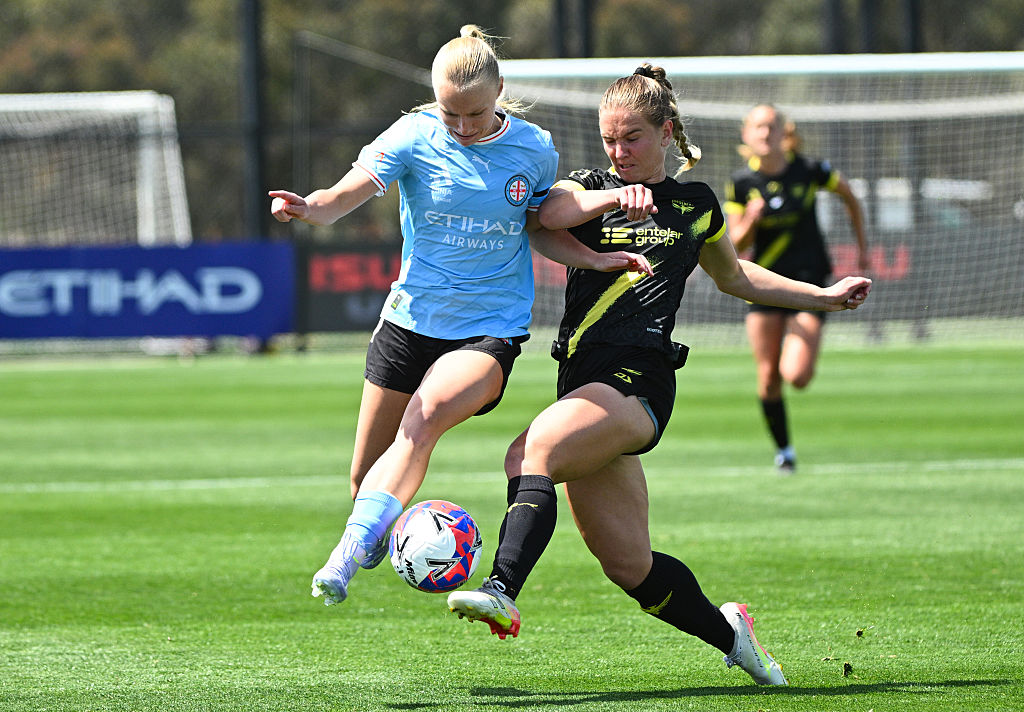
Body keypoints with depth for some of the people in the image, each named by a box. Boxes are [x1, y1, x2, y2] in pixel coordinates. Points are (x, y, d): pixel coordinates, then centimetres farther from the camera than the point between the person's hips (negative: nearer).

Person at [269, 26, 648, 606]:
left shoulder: (535, 150, -3)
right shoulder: (414, 138, -8)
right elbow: (349, 193, -22)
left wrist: (597, 260, -3)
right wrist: (309, 208, -44)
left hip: (493, 328, -1)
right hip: (412, 317, 2)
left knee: (425, 418, -31)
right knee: (366, 474, 6)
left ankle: (349, 554, -39)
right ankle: (373, 535, 41)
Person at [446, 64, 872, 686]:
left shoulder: (697, 204, 16)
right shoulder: (592, 187, 13)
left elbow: (733, 275, 36)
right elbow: (546, 212, -12)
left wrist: (824, 297, 37)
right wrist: (614, 197, -27)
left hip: (639, 381, -3)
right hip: (583, 375, 3)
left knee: (531, 452, -31)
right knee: (630, 566, 3)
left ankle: (502, 592, -42)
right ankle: (730, 632, 24)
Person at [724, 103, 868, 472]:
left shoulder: (809, 171, -8)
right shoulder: (741, 183, -4)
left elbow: (848, 195, 11)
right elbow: (736, 245, -1)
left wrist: (862, 246, 15)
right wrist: (750, 222, -23)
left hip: (808, 280, -2)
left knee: (797, 376, -17)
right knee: (769, 380, -2)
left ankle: (801, 357, 21)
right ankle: (783, 449, 18)